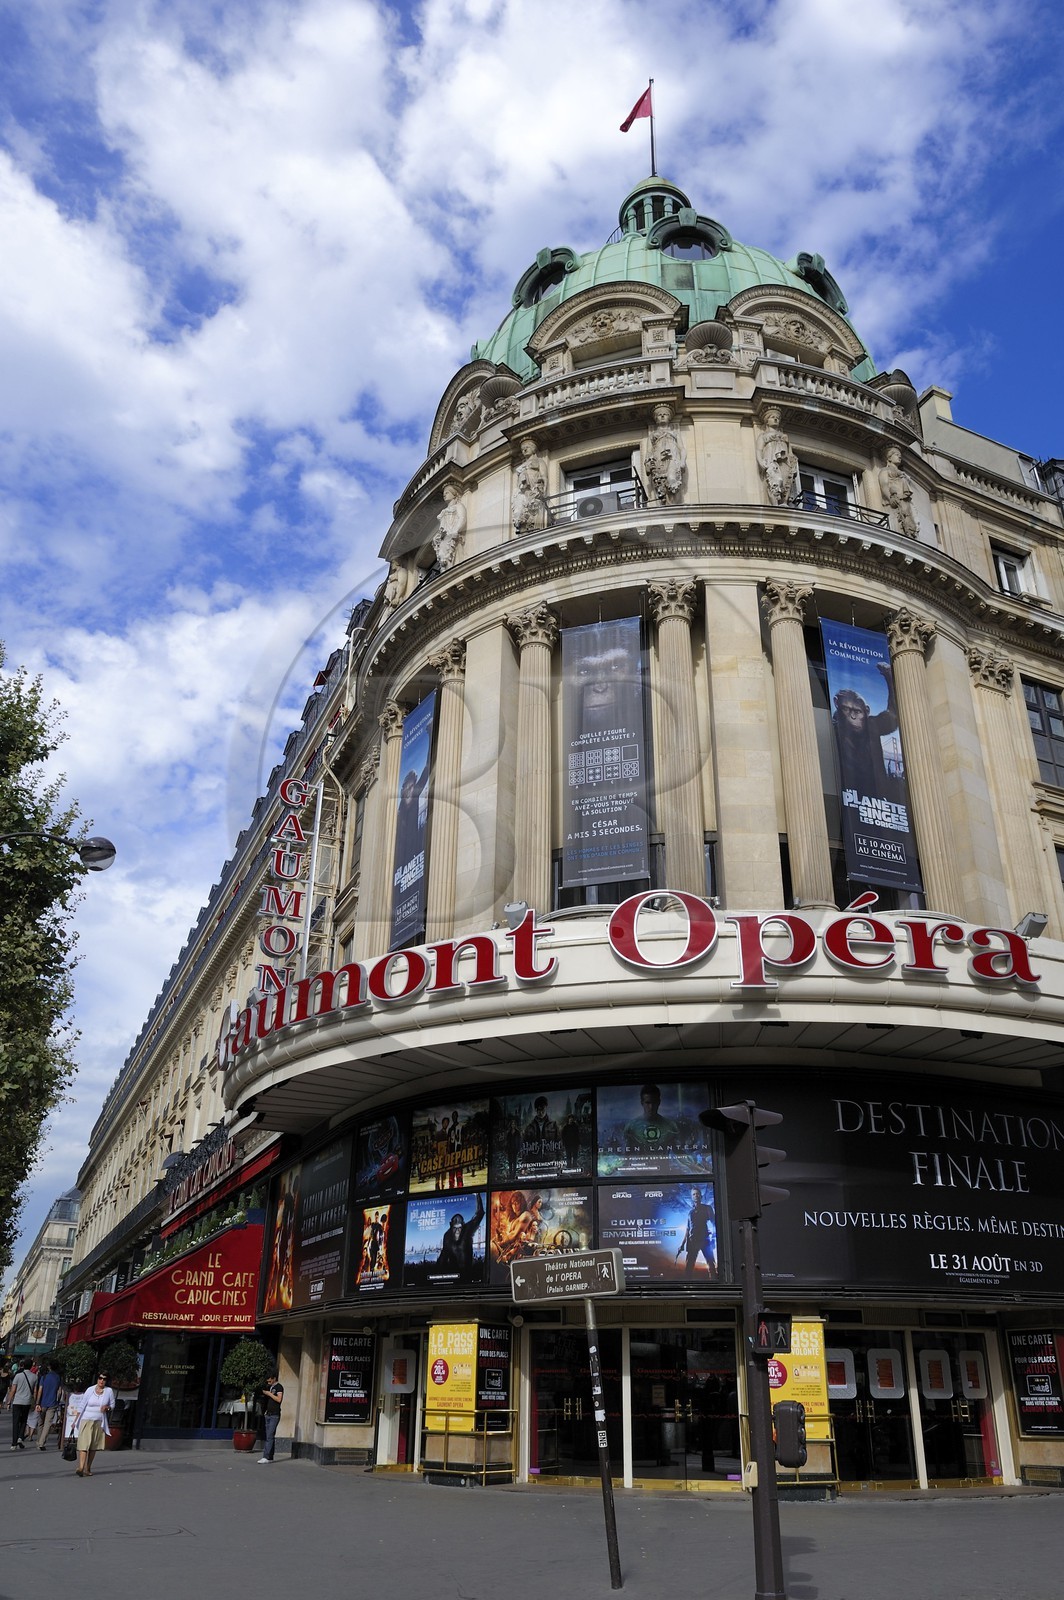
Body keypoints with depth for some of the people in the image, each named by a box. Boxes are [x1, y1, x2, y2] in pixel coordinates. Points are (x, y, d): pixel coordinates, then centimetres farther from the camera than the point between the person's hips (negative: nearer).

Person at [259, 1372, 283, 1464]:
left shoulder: (279, 1387, -7)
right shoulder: (269, 1387, 18)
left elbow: (279, 1399, -19)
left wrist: (269, 1394, -14)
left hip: (275, 1415, -8)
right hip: (268, 1414, 8)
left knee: (270, 1436, -13)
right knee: (269, 1436, 8)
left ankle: (265, 1457, -19)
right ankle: (270, 1457, 12)